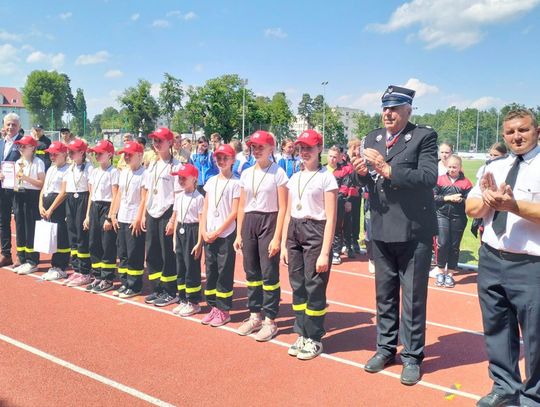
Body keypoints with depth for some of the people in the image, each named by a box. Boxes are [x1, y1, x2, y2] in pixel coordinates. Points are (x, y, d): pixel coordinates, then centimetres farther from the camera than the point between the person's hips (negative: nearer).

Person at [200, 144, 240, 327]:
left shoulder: (235, 183, -5)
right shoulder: (211, 181, 11)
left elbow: (234, 212, -10)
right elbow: (205, 208, 11)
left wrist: (217, 232, -12)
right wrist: (204, 231, -1)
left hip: (226, 235, -5)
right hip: (209, 235, 6)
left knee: (224, 273, 0)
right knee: (210, 271, 9)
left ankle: (223, 310, 9)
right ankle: (213, 307, 20)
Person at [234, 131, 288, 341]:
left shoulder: (278, 173, -6)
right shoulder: (246, 174, 10)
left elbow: (282, 208, -9)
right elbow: (242, 206, 13)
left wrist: (277, 237, -14)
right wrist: (239, 234, 9)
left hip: (268, 222, -5)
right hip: (249, 223, 5)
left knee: (269, 274, -2)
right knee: (251, 272, 11)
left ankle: (270, 321, 9)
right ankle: (255, 316, 24)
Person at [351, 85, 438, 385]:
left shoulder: (424, 136, -8)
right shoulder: (372, 138, 9)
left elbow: (429, 177, -20)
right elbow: (369, 181, 11)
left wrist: (387, 169, -25)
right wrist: (362, 172, -11)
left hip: (414, 230, -5)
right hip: (382, 229, 5)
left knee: (413, 297, 6)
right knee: (384, 294, 16)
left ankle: (412, 356, 21)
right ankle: (385, 348, 32)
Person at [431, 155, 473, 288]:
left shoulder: (466, 182, 0)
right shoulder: (440, 179, 3)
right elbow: (433, 197, -3)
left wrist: (460, 200, -21)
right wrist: (448, 198, -12)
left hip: (458, 218, 0)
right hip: (442, 215, 0)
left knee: (454, 246, 8)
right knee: (442, 244, -8)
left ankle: (450, 274, 21)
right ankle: (440, 272, 10)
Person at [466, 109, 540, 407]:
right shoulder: (494, 168, 11)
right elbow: (470, 209, 11)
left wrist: (512, 205, -26)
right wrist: (487, 200, -8)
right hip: (490, 259, 6)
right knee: (496, 329, 17)